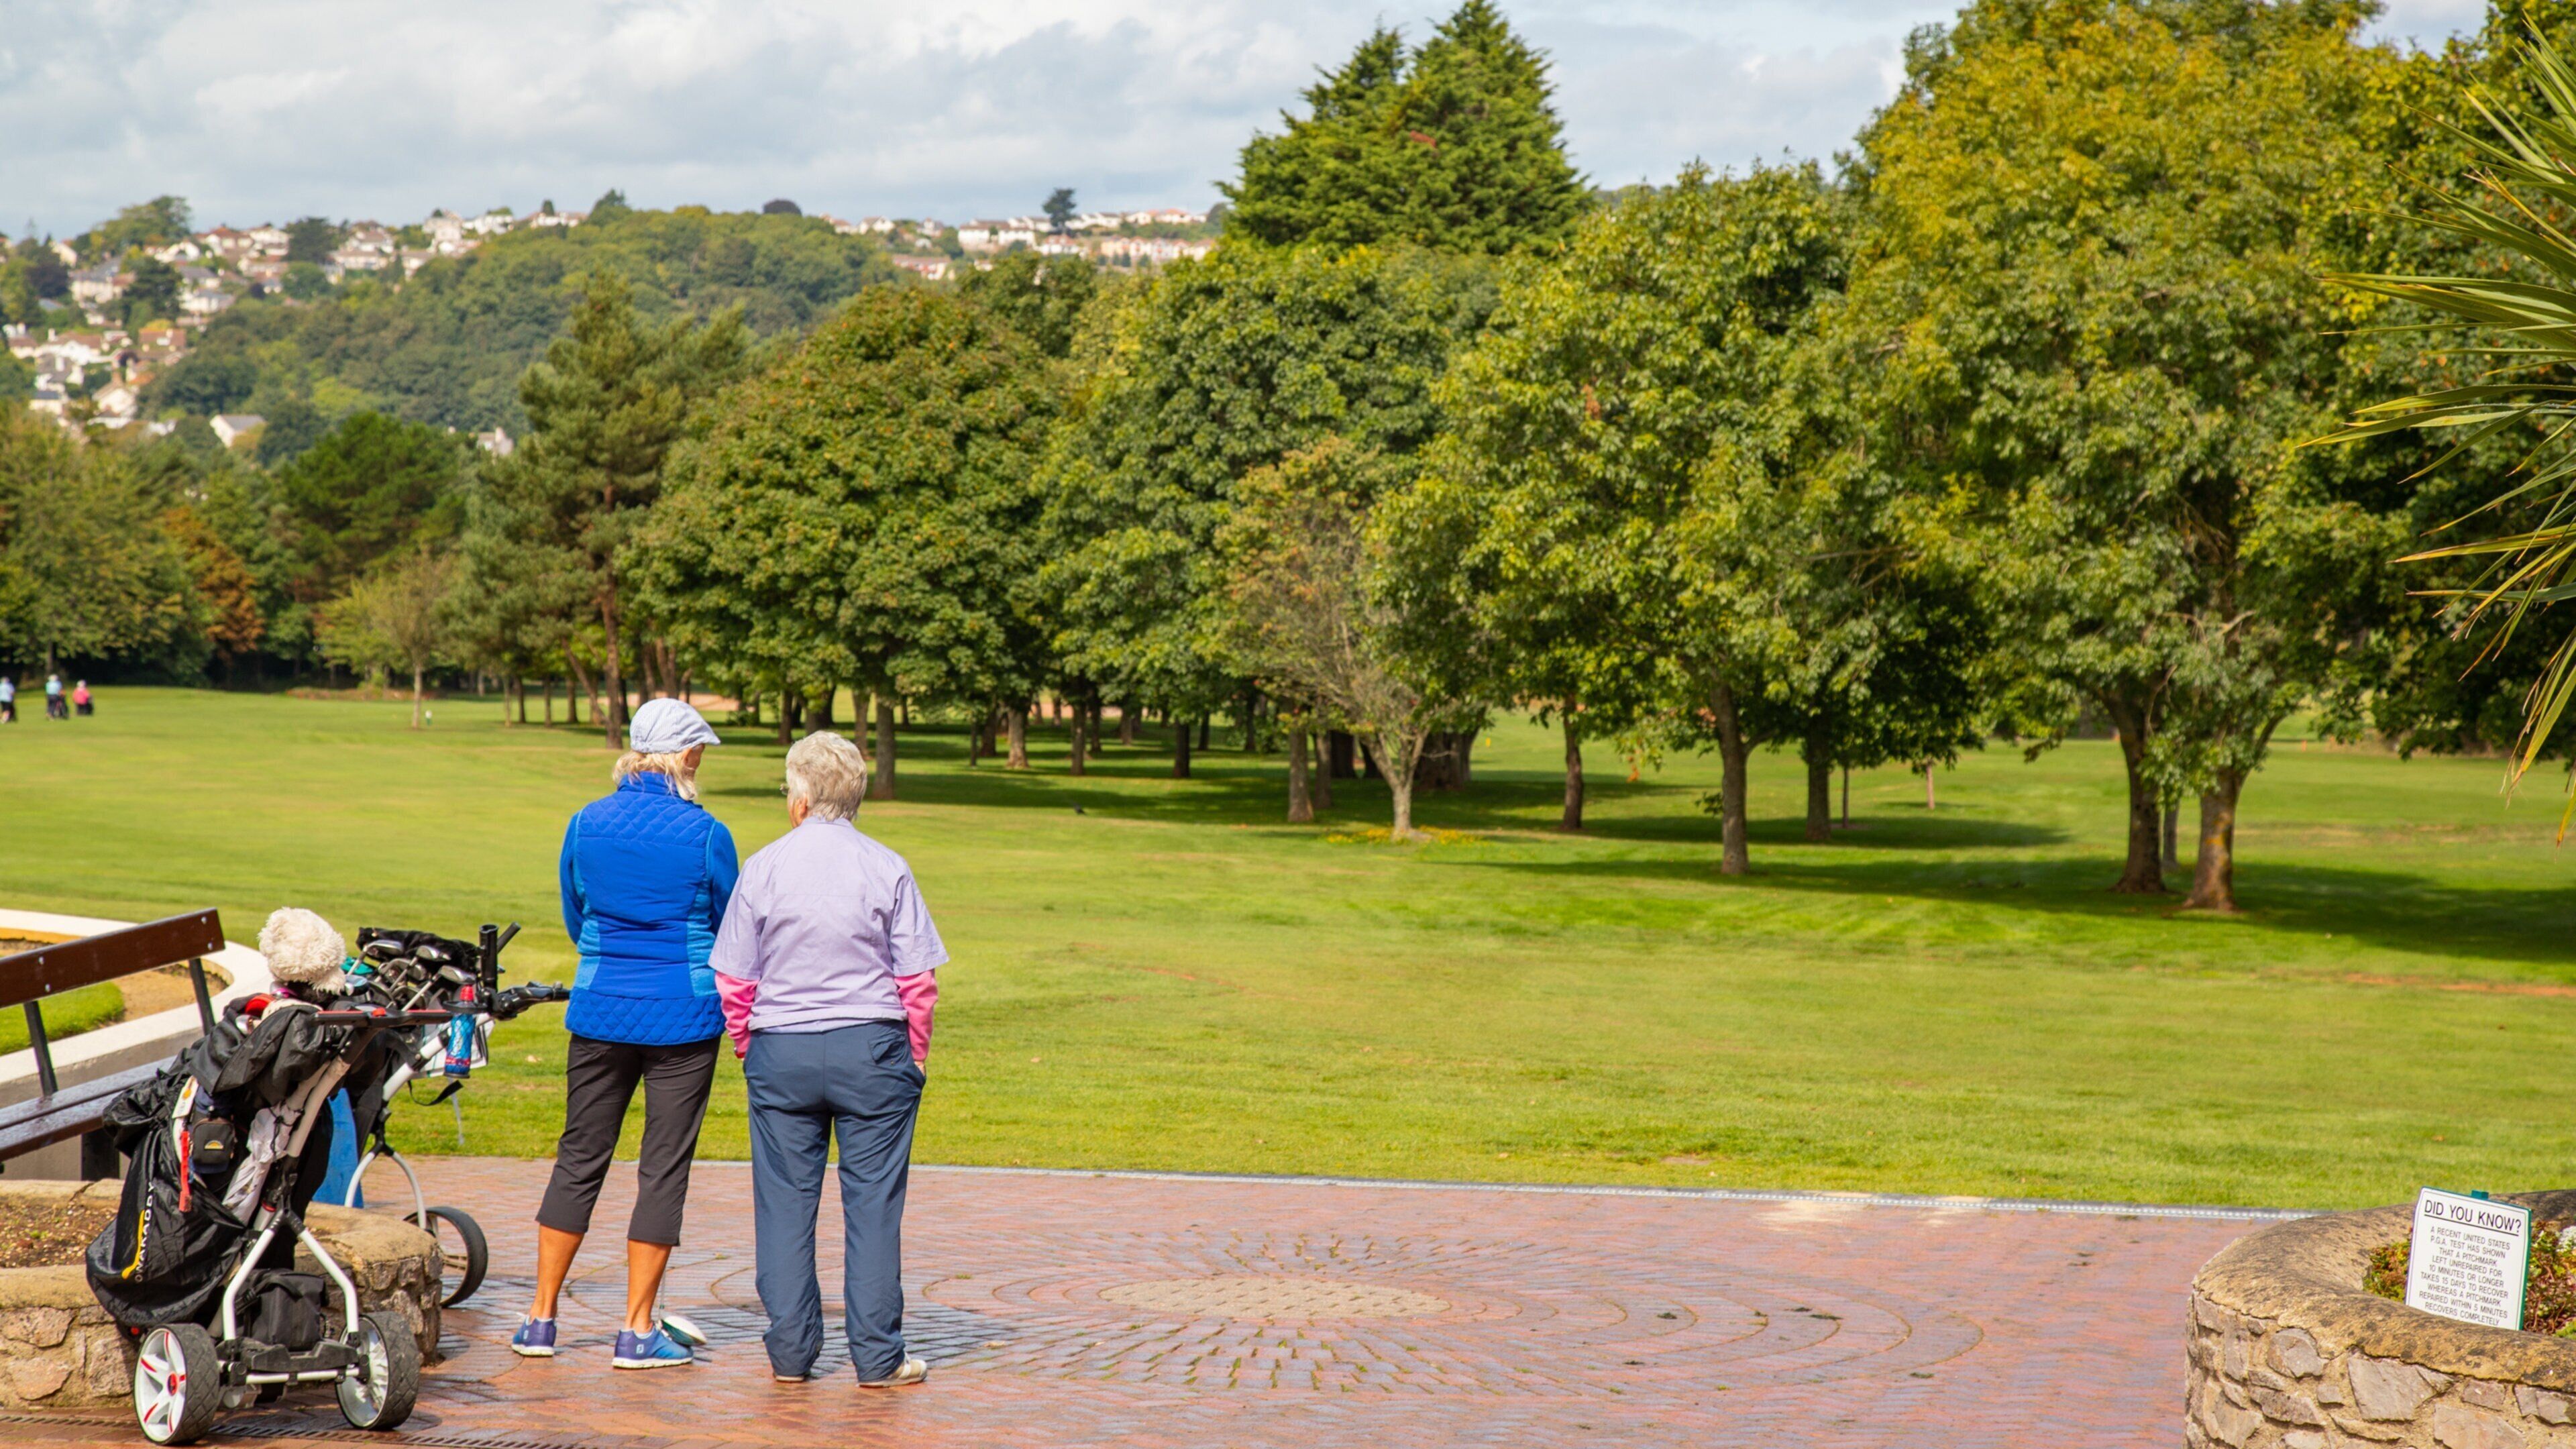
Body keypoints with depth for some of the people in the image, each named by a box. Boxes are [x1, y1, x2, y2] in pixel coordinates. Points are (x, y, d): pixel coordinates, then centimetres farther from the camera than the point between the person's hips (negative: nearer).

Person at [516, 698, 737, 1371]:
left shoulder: (586, 824, 0)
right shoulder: (704, 834, -9)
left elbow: (574, 918, 12)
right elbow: (730, 929, 3)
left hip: (599, 1010, 3)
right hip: (684, 1014, -3)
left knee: (579, 1157, 13)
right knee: (664, 1165, 3)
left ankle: (540, 1319, 16)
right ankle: (638, 1330, 4)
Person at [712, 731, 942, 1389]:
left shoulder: (764, 868, -1)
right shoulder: (886, 869, -4)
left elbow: (733, 983, 2)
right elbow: (918, 979, -3)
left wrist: (749, 1054, 14)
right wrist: (914, 1056, 9)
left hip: (781, 1050, 1)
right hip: (872, 1049, -1)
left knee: (785, 1201, 8)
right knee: (872, 1201, 3)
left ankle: (790, 1352, 11)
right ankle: (877, 1356, 5)